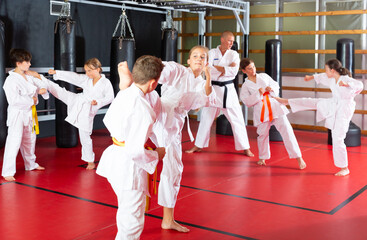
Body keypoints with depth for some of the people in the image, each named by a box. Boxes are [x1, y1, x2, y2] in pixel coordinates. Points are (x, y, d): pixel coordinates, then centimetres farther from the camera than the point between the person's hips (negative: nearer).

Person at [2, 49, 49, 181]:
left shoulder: (29, 76, 5)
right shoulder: (11, 80, -19)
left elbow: (41, 85, 16)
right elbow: (14, 99, -28)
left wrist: (42, 89, -8)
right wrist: (31, 100, -20)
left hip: (29, 113, 8)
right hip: (17, 114, -8)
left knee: (29, 140, 21)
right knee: (14, 142, -11)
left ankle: (31, 164, 39)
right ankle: (7, 172, -4)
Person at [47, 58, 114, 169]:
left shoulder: (106, 83, -10)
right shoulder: (85, 79, 1)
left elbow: (109, 97, -7)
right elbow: (72, 76, -1)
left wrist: (98, 102, -21)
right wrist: (56, 72, -6)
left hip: (87, 111, -4)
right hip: (76, 102, 4)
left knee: (85, 136, 3)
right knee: (60, 91, -8)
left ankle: (90, 162, 17)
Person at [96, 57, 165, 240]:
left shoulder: (123, 95, 1)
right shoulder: (143, 109, -25)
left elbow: (108, 120, 15)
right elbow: (136, 150, -24)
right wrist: (156, 155, -10)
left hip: (114, 157, 9)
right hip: (129, 165, -9)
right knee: (132, 221, 3)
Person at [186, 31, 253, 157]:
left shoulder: (234, 54, 4)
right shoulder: (212, 53, 2)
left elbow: (234, 71, -11)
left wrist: (217, 68, -13)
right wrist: (226, 68, -14)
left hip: (228, 90, 0)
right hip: (213, 88, 0)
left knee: (237, 119, -1)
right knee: (205, 118, 8)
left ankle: (245, 148, 9)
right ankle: (198, 146, 21)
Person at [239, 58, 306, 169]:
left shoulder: (264, 76, 12)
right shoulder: (245, 86, 4)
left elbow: (276, 86, 17)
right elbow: (247, 102, -6)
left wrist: (271, 89, -5)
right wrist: (258, 94, -16)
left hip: (275, 107, 1)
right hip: (261, 112, -1)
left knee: (287, 130, -7)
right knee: (262, 135, 7)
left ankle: (298, 157, -4)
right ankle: (262, 158, 32)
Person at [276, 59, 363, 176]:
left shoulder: (346, 79, -24)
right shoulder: (331, 79, 1)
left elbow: (359, 85, -40)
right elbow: (322, 77, 22)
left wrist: (346, 84, -54)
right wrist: (311, 77, 37)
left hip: (343, 110, -8)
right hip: (332, 105, 8)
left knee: (338, 140, -5)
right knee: (312, 102, 16)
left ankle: (344, 168, 8)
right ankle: (286, 101, 39)